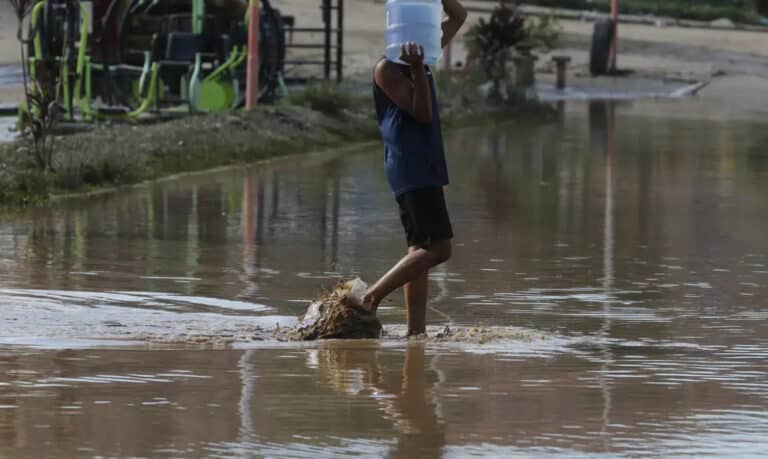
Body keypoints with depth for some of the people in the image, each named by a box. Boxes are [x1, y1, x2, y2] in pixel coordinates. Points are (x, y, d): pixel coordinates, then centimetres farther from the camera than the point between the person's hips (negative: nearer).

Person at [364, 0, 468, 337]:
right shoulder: (387, 68, -9)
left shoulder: (421, 57, 15)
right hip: (410, 169, -10)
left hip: (426, 167, 10)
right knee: (438, 248, -15)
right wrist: (417, 70, -24)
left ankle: (416, 330, 8)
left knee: (421, 250, 8)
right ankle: (372, 297, -10)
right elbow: (421, 113, -16)